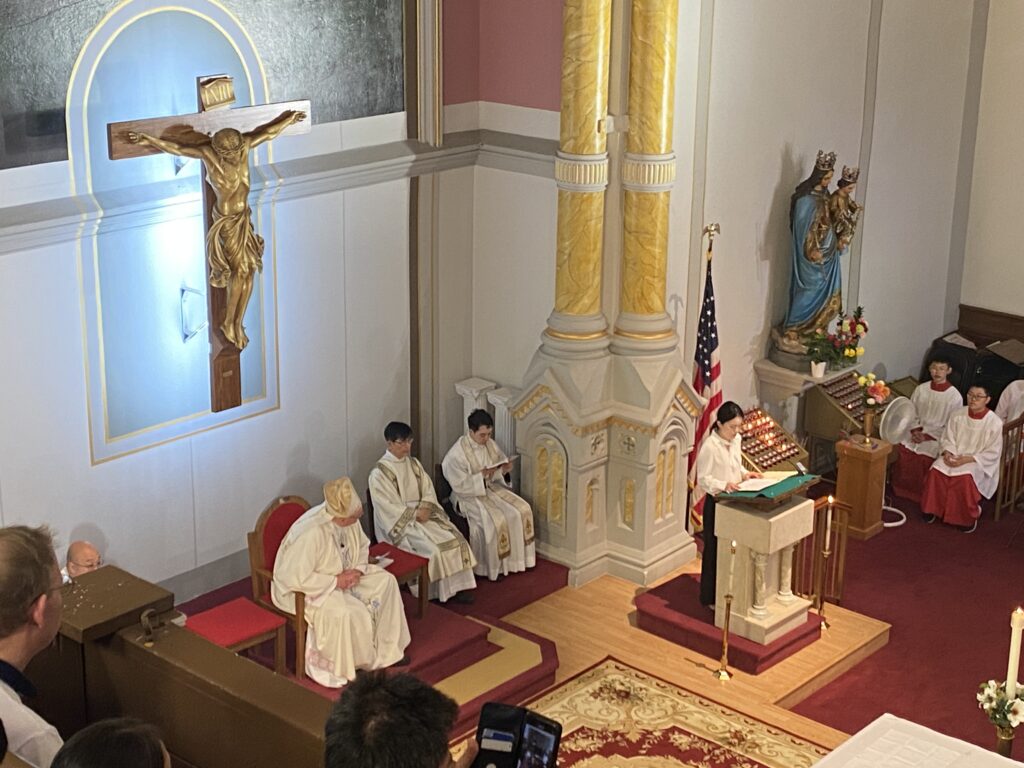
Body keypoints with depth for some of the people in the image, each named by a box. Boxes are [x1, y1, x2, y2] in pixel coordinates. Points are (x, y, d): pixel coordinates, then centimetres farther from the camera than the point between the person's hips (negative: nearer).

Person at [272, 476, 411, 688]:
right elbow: (297, 578, -33)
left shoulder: (349, 519, -11)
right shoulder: (311, 533, -35)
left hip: (341, 575, 8)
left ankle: (387, 651, 5)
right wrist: (335, 581, -26)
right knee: (351, 612, -29)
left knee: (386, 581, -4)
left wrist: (358, 570, -11)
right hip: (304, 590, -8)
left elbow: (362, 546, 9)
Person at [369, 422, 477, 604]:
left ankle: (457, 587, -10)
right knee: (433, 549, -27)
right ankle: (437, 591, -12)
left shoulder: (413, 463, 12)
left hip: (422, 514, 7)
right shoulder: (379, 473, -11)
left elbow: (428, 489, 9)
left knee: (456, 539, -14)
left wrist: (425, 508, -11)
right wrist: (415, 514, -19)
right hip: (400, 522, -7)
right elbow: (388, 508, -15)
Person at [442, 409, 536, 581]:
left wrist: (505, 469, -11)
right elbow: (459, 485, -20)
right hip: (469, 495, -7)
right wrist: (481, 475, -27)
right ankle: (493, 566, -11)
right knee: (496, 520, -29)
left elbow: (498, 472, 12)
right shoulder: (457, 453, -21)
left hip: (491, 488, 7)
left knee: (522, 510, -9)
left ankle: (516, 558, 3)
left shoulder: (490, 444, 0)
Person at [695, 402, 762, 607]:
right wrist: (723, 485, -32)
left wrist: (745, 474, 0)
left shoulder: (736, 440, 3)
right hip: (716, 503, -7)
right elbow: (703, 479, -18)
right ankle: (710, 598, 15)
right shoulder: (710, 447, -21)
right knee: (715, 549, 3)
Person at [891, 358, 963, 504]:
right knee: (902, 449, -22)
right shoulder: (921, 389, 5)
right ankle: (902, 491, -3)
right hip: (917, 431, 4)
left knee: (925, 457, -29)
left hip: (937, 437, -4)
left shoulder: (955, 396, -8)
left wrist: (928, 436, -15)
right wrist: (915, 431, -9)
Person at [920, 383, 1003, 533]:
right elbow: (947, 439, 7)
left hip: (979, 463, -4)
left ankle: (969, 516, -12)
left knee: (965, 478, -34)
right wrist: (947, 453, -16)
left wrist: (967, 459, -20)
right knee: (936, 471, -25)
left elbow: (993, 453, -10)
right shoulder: (958, 416, 1)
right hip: (955, 457, 4)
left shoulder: (995, 422, -11)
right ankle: (934, 508, -6)